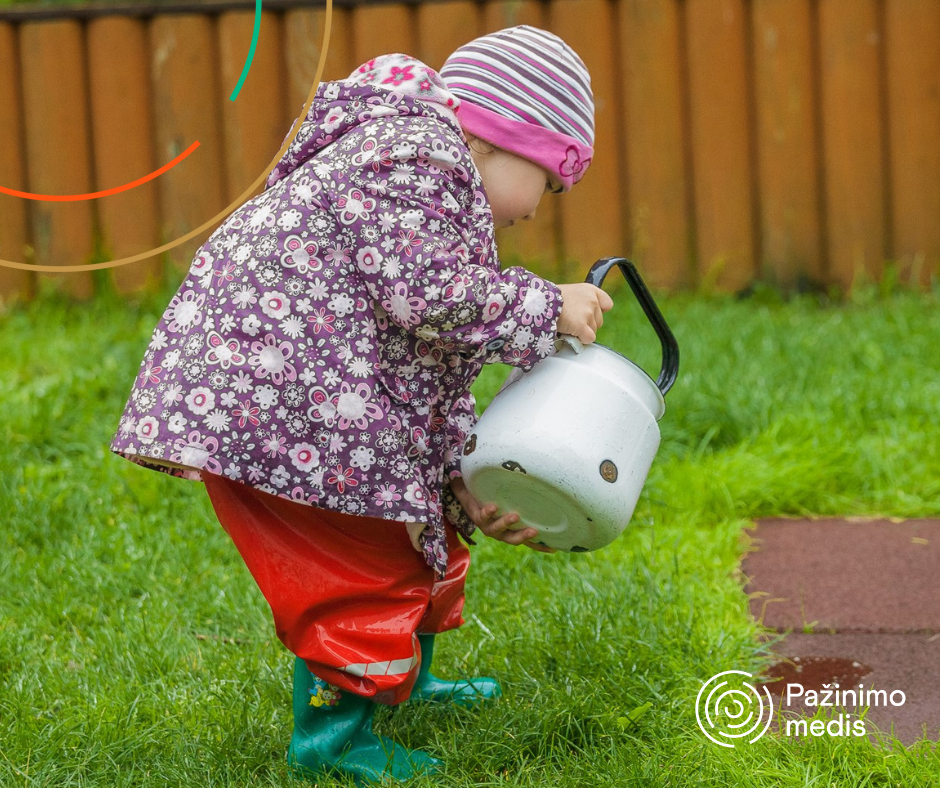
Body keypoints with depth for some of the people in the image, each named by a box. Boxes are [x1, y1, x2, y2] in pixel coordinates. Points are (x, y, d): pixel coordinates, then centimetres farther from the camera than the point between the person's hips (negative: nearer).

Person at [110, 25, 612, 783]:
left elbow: (440, 366, 19)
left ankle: (407, 679, 43)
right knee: (359, 558, -4)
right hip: (263, 394, -11)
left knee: (416, 537, 23)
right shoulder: (416, 155, -14)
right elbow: (429, 299, -25)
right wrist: (547, 309, -12)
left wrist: (465, 482, 11)